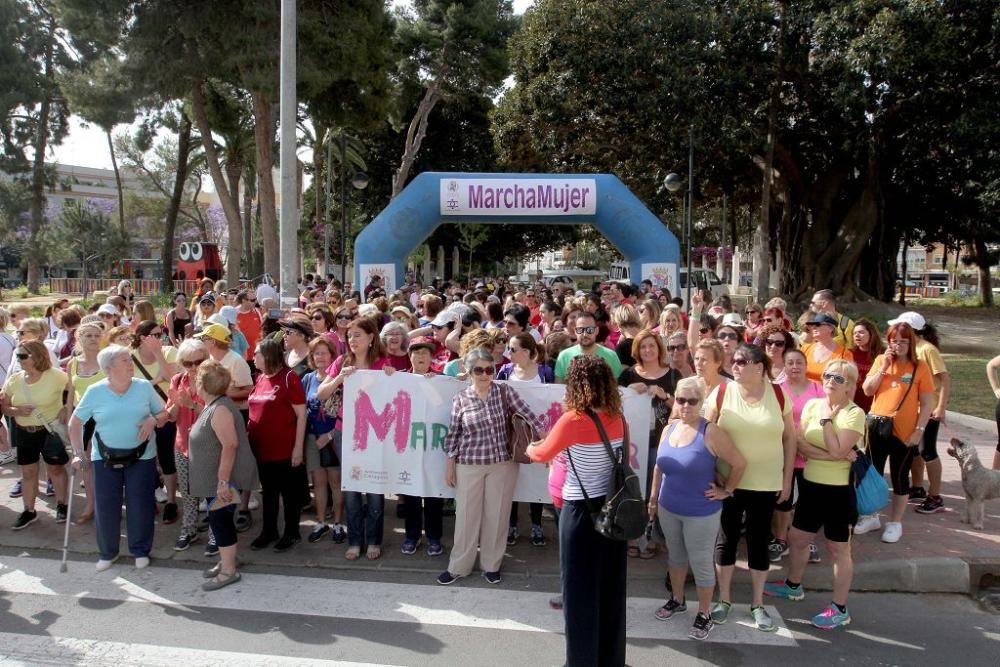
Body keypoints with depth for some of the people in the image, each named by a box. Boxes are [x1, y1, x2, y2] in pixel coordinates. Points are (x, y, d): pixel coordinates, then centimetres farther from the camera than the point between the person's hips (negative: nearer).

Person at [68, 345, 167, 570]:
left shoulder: (144, 387, -4)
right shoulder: (95, 391, -5)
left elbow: (164, 413, 5)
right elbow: (75, 422, 3)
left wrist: (153, 420, -17)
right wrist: (78, 453, -2)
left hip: (141, 457, 0)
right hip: (105, 458, 0)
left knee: (140, 506, 5)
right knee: (105, 507, 6)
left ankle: (141, 551, 24)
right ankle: (107, 552, 27)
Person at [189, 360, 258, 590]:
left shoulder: (220, 409, -22)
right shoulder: (212, 406, 11)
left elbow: (230, 445, -28)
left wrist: (223, 481, -29)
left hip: (224, 478, -10)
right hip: (216, 478, 10)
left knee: (220, 520, -4)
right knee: (218, 520, 16)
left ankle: (229, 571, 5)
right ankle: (225, 561, 28)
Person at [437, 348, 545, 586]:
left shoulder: (505, 392, -4)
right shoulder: (460, 399, -3)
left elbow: (528, 415, -8)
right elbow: (453, 434, 2)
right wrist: (450, 466, 2)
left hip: (503, 464, 0)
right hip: (469, 465, 0)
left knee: (497, 515, 9)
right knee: (467, 515, 8)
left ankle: (492, 565, 26)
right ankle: (458, 566, 24)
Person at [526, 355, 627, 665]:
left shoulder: (573, 420, -18)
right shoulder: (617, 418, -1)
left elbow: (542, 455, -4)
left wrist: (530, 449, 19)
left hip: (582, 511, -6)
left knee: (581, 589, 9)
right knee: (611, 587, 18)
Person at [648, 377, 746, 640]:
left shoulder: (711, 433, -19)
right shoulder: (669, 429, 0)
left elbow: (739, 463, -15)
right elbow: (658, 466, 11)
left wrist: (726, 491, -7)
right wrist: (653, 497, 13)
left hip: (701, 513, -6)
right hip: (668, 509, 6)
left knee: (701, 563, 7)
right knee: (675, 555, 22)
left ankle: (704, 615, 23)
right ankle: (677, 600, 41)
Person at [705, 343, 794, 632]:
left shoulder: (779, 395, -4)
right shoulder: (721, 393, -7)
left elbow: (789, 438, 4)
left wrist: (787, 478, 3)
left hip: (766, 483, 1)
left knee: (759, 541, 11)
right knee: (727, 537, 10)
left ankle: (757, 604, 26)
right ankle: (724, 599, 26)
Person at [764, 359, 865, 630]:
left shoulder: (854, 413, -14)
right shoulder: (812, 404, 2)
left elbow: (837, 450, -24)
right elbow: (800, 444, -5)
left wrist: (826, 418, -18)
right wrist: (832, 455, -18)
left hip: (838, 491, -6)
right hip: (811, 485, 6)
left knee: (838, 550, 6)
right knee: (796, 538, 20)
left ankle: (839, 609, 19)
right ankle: (793, 585, 43)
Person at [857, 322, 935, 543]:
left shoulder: (919, 367, -5)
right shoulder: (881, 360, 3)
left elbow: (927, 404, -5)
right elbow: (867, 390, -3)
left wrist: (919, 430, -11)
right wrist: (883, 367, -11)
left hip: (904, 431, -3)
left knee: (899, 476, 8)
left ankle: (895, 523, 21)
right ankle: (871, 517, 28)